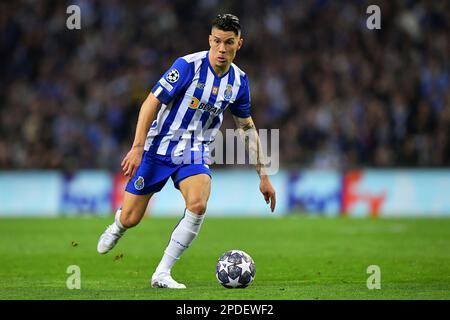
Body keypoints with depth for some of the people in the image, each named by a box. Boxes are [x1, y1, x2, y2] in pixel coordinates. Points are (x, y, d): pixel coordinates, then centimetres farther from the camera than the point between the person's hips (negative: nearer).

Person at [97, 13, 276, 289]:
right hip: (158, 148, -3)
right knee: (130, 220, 0)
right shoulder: (188, 66, -17)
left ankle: (162, 274, -16)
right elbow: (152, 103, -15)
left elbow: (248, 127, 12)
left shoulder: (239, 80, 0)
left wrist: (263, 175, 12)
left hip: (195, 153, 3)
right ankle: (117, 227, 42)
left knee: (198, 205, -27)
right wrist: (137, 148, -23)